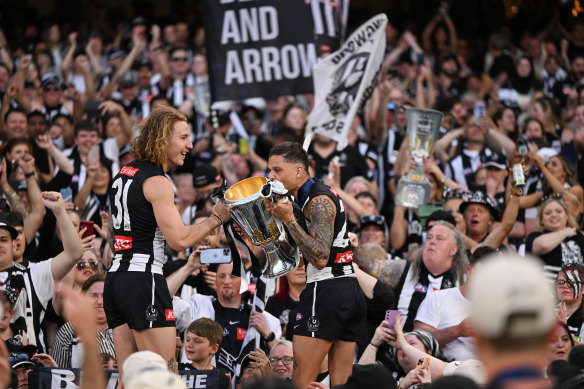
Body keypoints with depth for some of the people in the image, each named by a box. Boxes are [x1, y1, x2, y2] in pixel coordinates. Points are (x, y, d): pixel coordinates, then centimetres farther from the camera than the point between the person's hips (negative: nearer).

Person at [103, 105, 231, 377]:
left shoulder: (124, 173, 17)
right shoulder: (157, 182, -11)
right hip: (143, 279, -9)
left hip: (115, 276, 9)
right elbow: (179, 240, -16)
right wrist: (216, 218, -5)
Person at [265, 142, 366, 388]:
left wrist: (289, 220, -20)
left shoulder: (318, 201, -12)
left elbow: (320, 258, -21)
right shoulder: (312, 196, 19)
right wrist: (276, 216, 11)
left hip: (325, 291, -10)